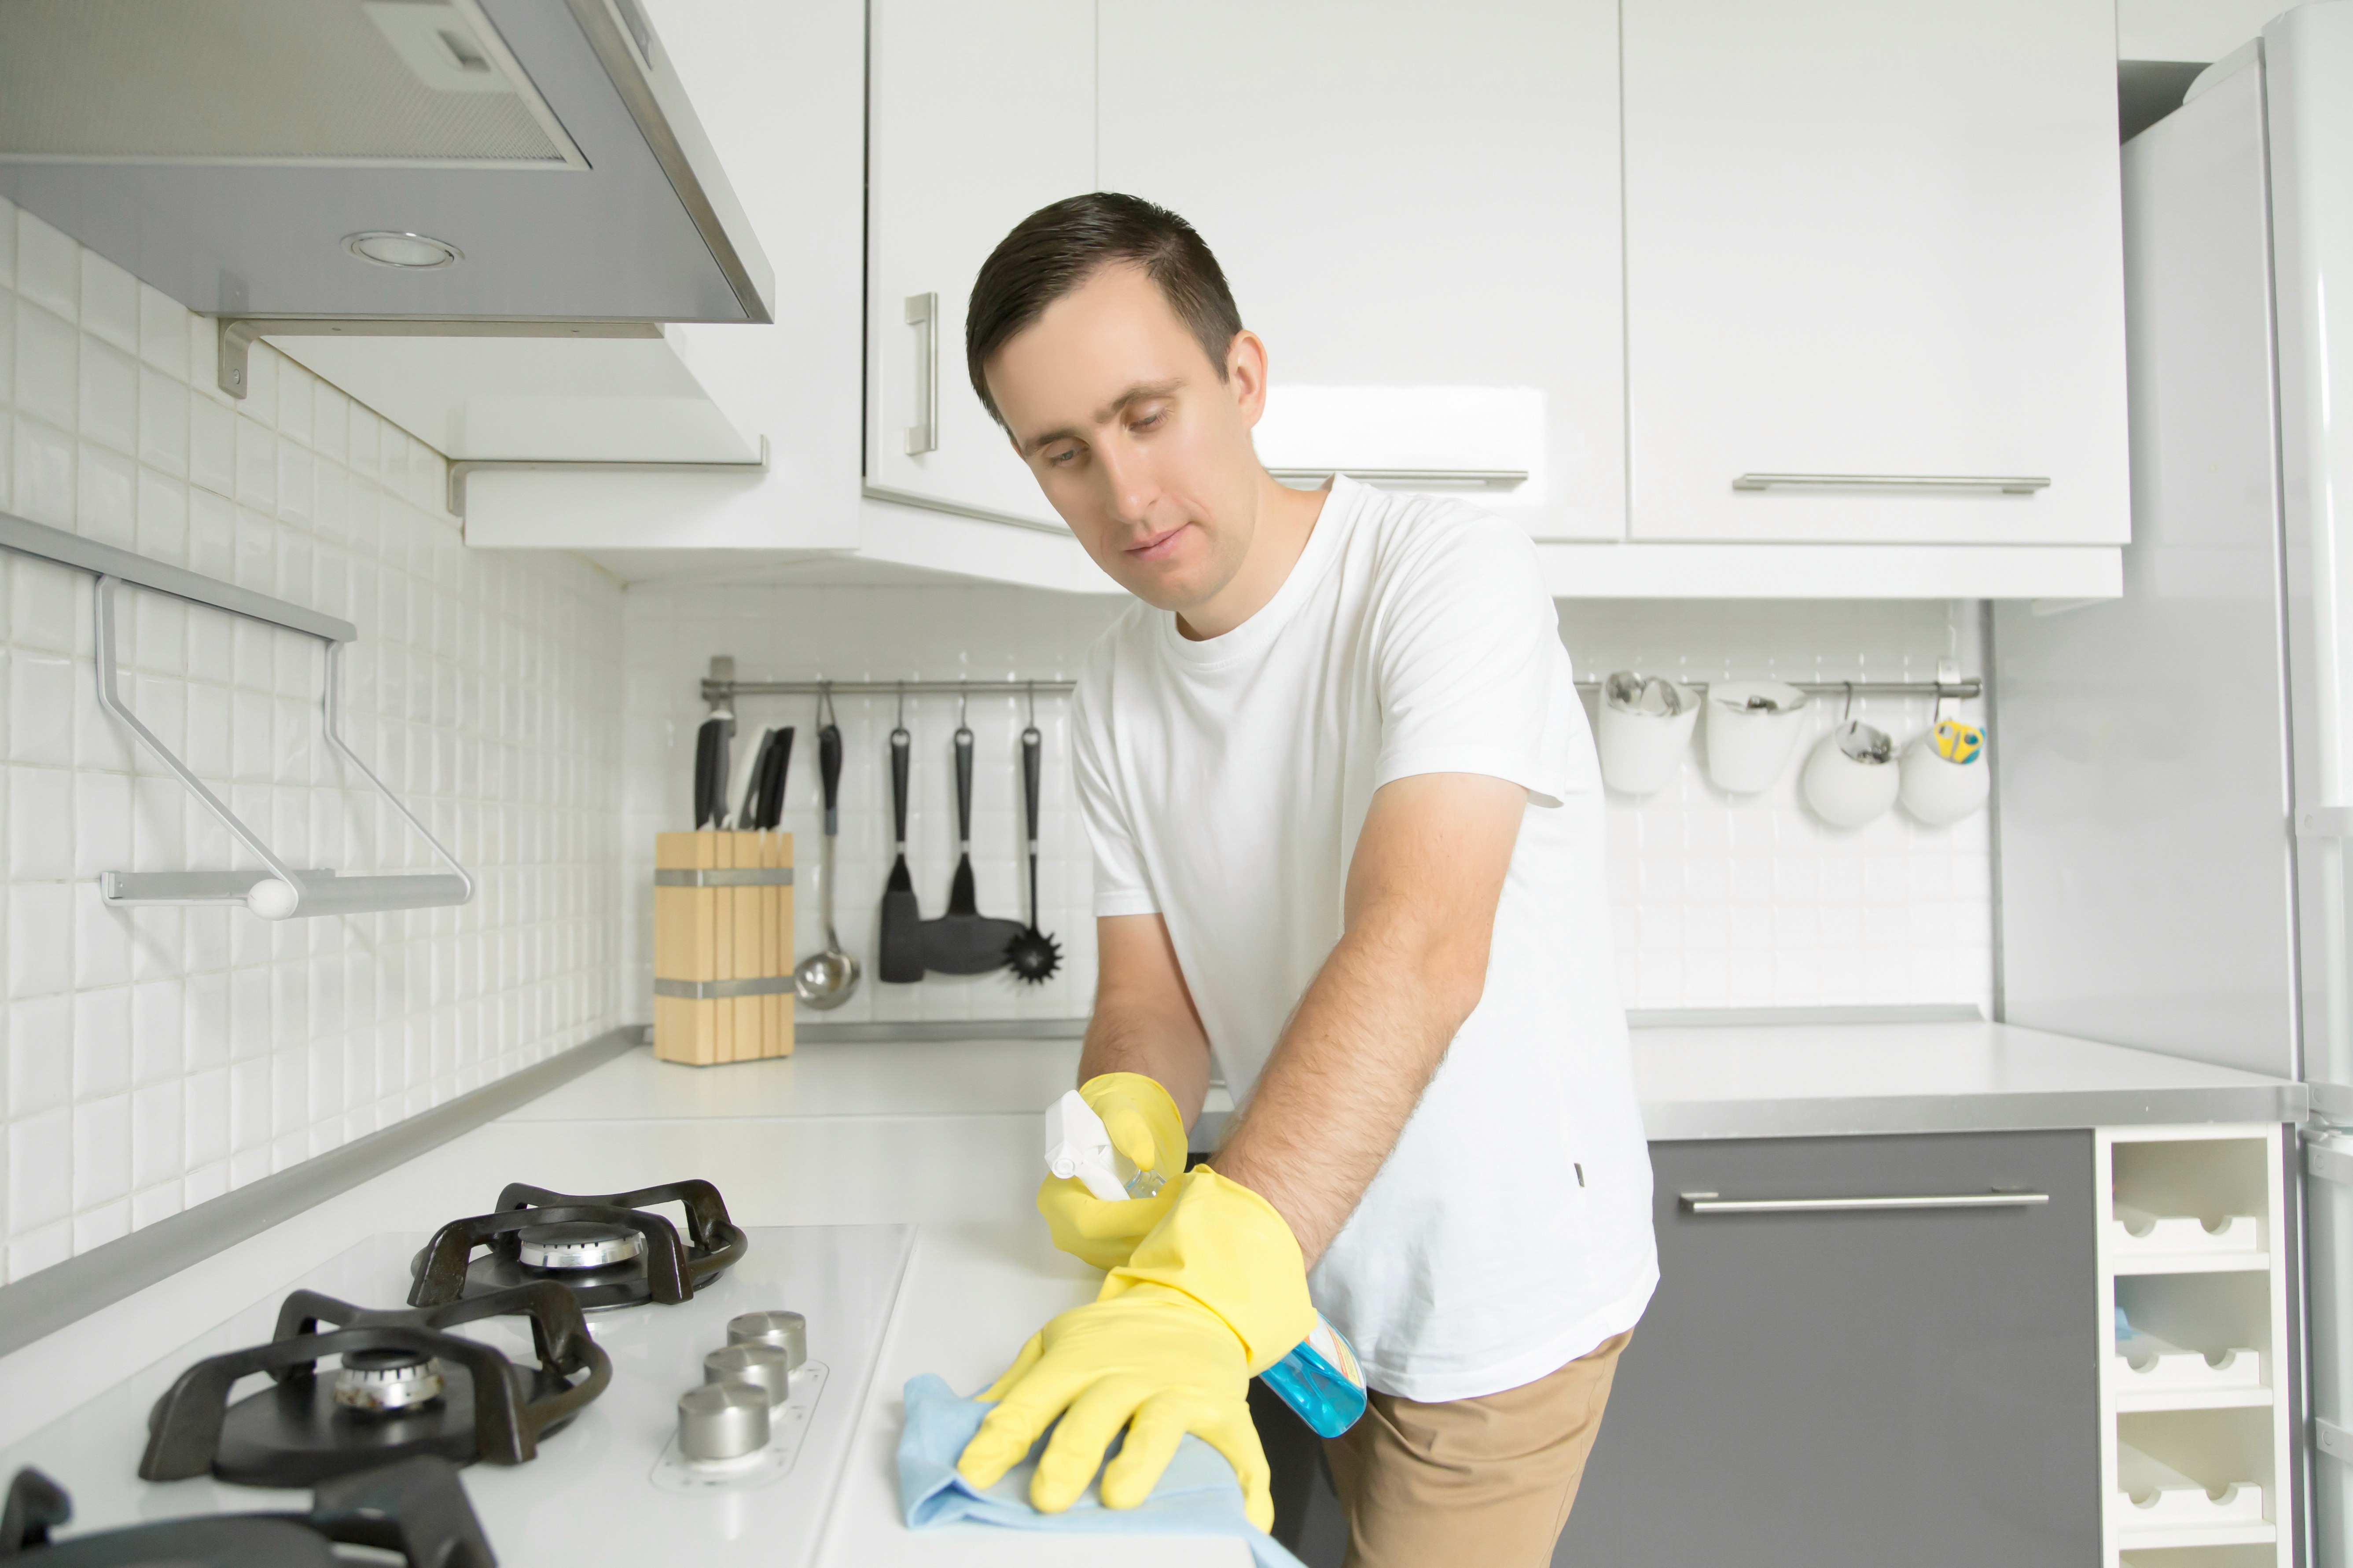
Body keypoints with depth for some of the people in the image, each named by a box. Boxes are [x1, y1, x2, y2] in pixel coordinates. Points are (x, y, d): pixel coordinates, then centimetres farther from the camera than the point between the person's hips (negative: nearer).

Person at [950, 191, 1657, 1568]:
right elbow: (1151, 993, -1)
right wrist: (1126, 1123, -24)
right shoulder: (1119, 690, -1)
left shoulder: (1446, 572, -23)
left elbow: (1421, 947, -36)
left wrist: (1208, 1280, -46)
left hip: (1505, 1295, -5)